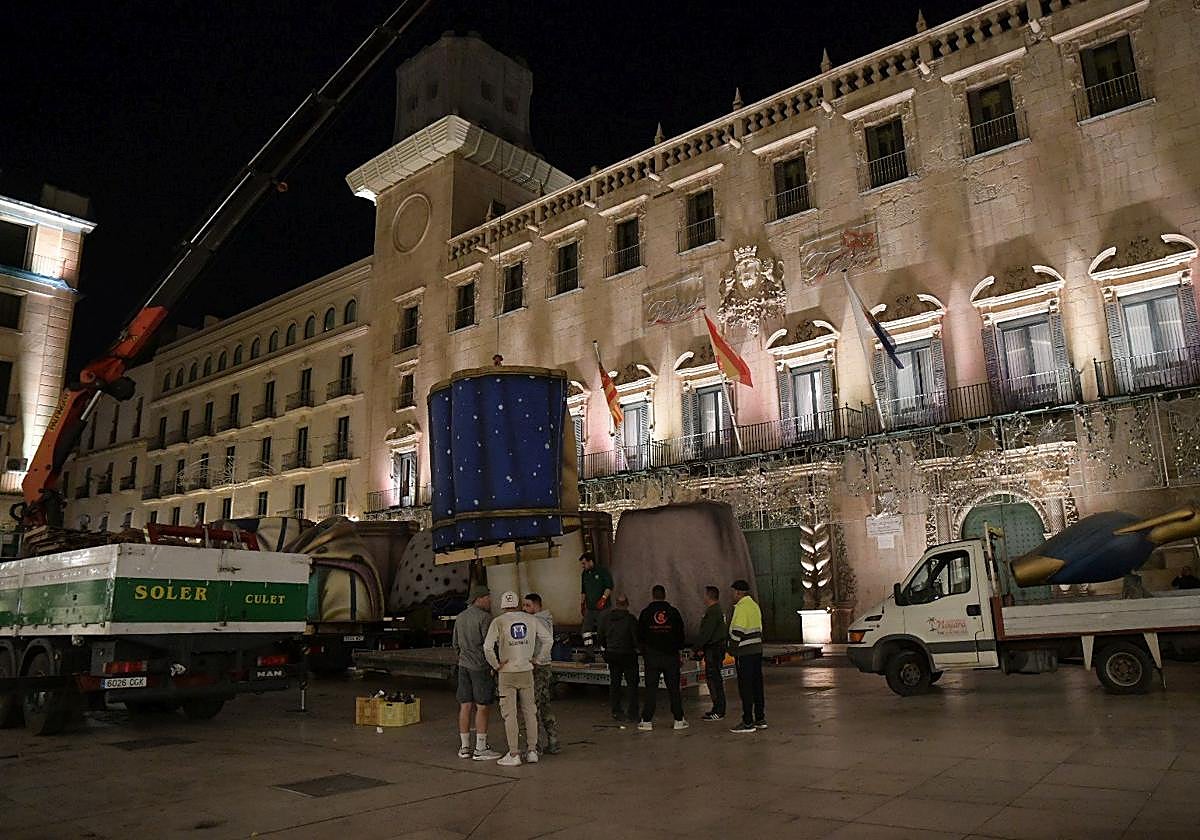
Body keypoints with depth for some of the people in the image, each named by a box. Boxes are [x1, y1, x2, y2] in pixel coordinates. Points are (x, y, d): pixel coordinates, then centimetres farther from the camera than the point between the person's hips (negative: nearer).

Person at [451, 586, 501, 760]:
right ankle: (480, 749, 2)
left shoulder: (460, 617, 10)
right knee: (482, 707, -1)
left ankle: (464, 747, 13)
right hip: (481, 667, -7)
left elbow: (455, 643, 17)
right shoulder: (485, 617, -14)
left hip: (464, 666, 7)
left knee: (465, 706, 9)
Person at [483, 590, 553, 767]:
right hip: (527, 672, 3)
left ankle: (514, 755, 5)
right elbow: (548, 639, 6)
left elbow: (488, 647, -18)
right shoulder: (530, 620, 2)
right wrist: (535, 658, 10)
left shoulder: (498, 622, -8)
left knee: (510, 714, 3)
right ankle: (532, 751, 16)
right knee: (529, 712, 12)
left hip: (507, 673, -3)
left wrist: (496, 665, -5)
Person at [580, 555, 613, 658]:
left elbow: (609, 587, -11)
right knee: (586, 630, 0)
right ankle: (589, 654, 6)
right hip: (589, 608, 6)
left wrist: (604, 598, -22)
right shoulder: (584, 574, 15)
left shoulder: (603, 572, -6)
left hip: (602, 608, -6)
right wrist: (582, 604, 19)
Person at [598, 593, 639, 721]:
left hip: (611, 654, 5)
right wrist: (635, 647, 5)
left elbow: (601, 637, 8)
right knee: (632, 684, 5)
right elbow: (636, 638, -15)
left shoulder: (606, 617, 0)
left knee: (614, 683, 15)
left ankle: (616, 711, 19)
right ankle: (631, 713, 3)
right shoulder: (630, 618, -16)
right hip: (628, 655, -4)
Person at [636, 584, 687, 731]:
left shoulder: (645, 613, -2)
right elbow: (681, 635, 3)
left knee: (650, 688, 4)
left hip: (651, 656, 0)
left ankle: (647, 721, 3)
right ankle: (679, 720, 8)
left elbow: (639, 636, 2)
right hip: (671, 655, 1)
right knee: (674, 688, 6)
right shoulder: (673, 612, 0)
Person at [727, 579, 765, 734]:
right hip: (757, 650, 9)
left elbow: (737, 631, -19)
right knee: (757, 685, 13)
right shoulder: (754, 605, 14)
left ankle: (748, 723, -1)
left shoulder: (741, 607, -15)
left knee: (745, 687, -4)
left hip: (745, 652, -9)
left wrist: (733, 649, -9)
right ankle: (760, 719, 19)